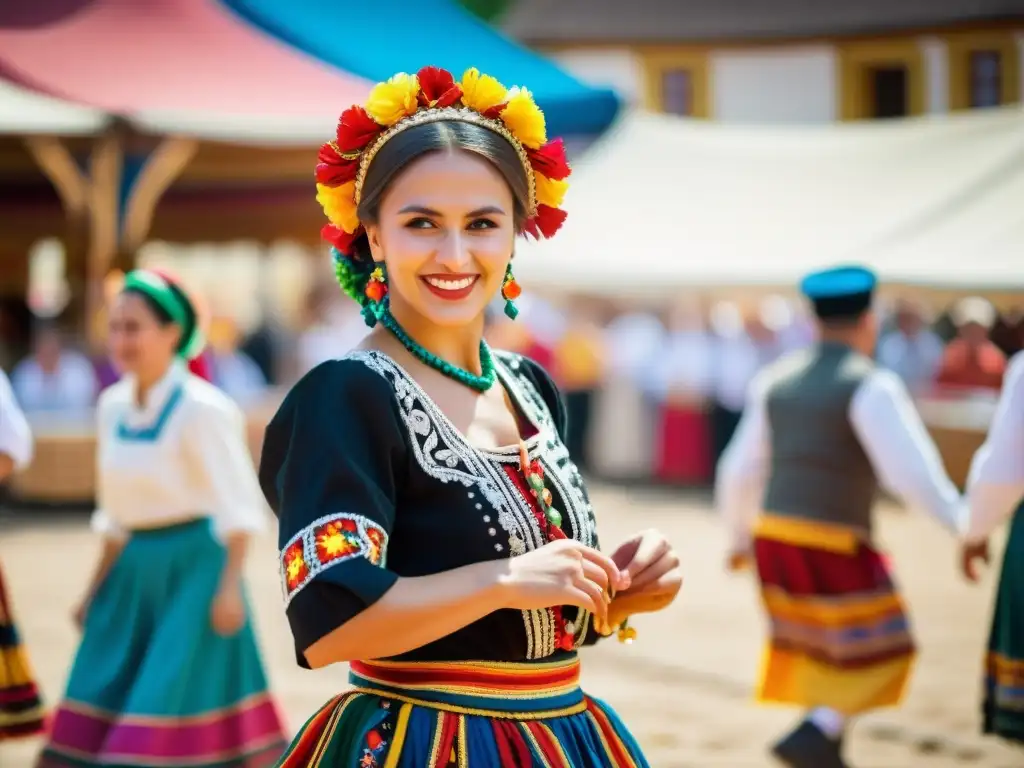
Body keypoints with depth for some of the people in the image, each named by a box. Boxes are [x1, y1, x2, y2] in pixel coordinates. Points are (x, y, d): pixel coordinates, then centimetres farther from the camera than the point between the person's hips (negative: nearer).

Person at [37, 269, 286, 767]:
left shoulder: (201, 409, -13)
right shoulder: (112, 407, 7)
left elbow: (238, 506, -13)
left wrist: (230, 585, -19)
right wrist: (97, 586, 16)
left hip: (194, 564, -7)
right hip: (135, 570, 7)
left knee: (172, 700, -5)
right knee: (97, 709, 5)